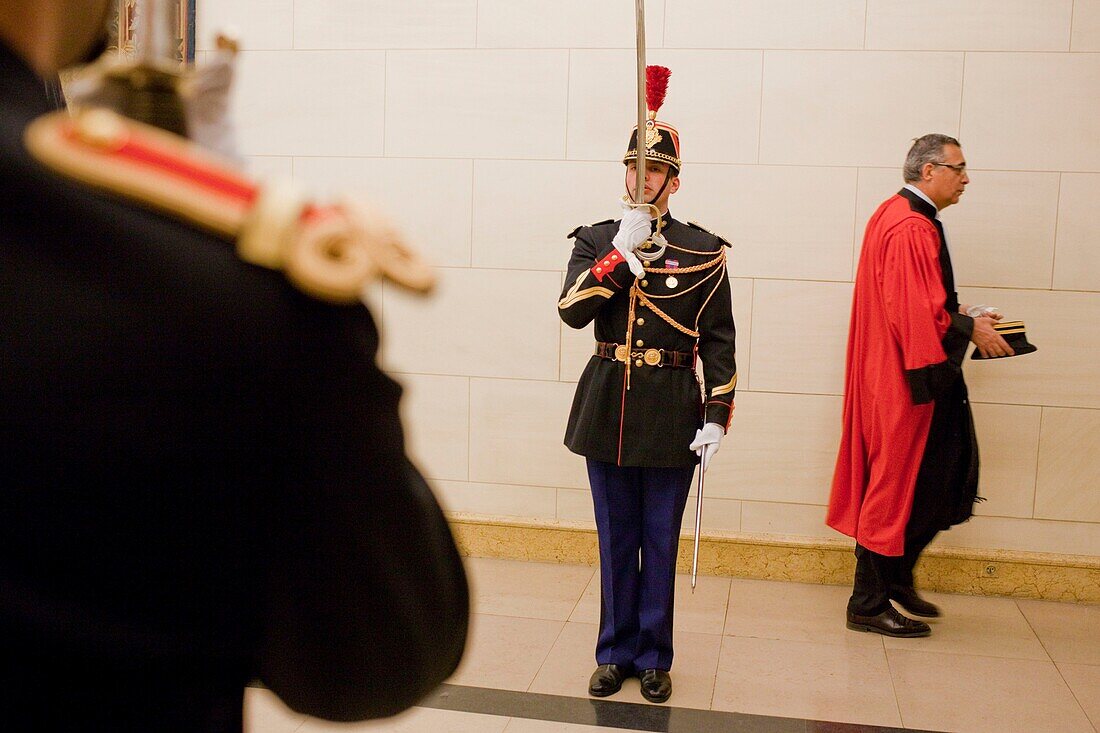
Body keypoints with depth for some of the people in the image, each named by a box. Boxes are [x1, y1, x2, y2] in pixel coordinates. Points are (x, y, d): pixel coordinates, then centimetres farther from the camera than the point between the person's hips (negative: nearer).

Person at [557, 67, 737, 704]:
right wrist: (622, 252, -19)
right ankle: (616, 651, 26)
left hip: (672, 412, -1)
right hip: (607, 406, 2)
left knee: (660, 541, 8)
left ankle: (654, 657, 24)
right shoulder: (596, 241, 3)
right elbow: (572, 310, -13)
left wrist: (717, 417, -8)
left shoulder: (703, 251, -1)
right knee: (616, 539, 12)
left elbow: (719, 341, -1)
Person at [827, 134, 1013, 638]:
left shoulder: (897, 215, 14)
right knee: (895, 487, -1)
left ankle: (895, 576, 28)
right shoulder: (911, 228, -19)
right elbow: (913, 312, -24)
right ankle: (869, 605, 11)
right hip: (905, 376, -11)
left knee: (946, 483, 16)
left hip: (899, 373, 11)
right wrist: (968, 327, -10)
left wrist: (958, 312, 10)